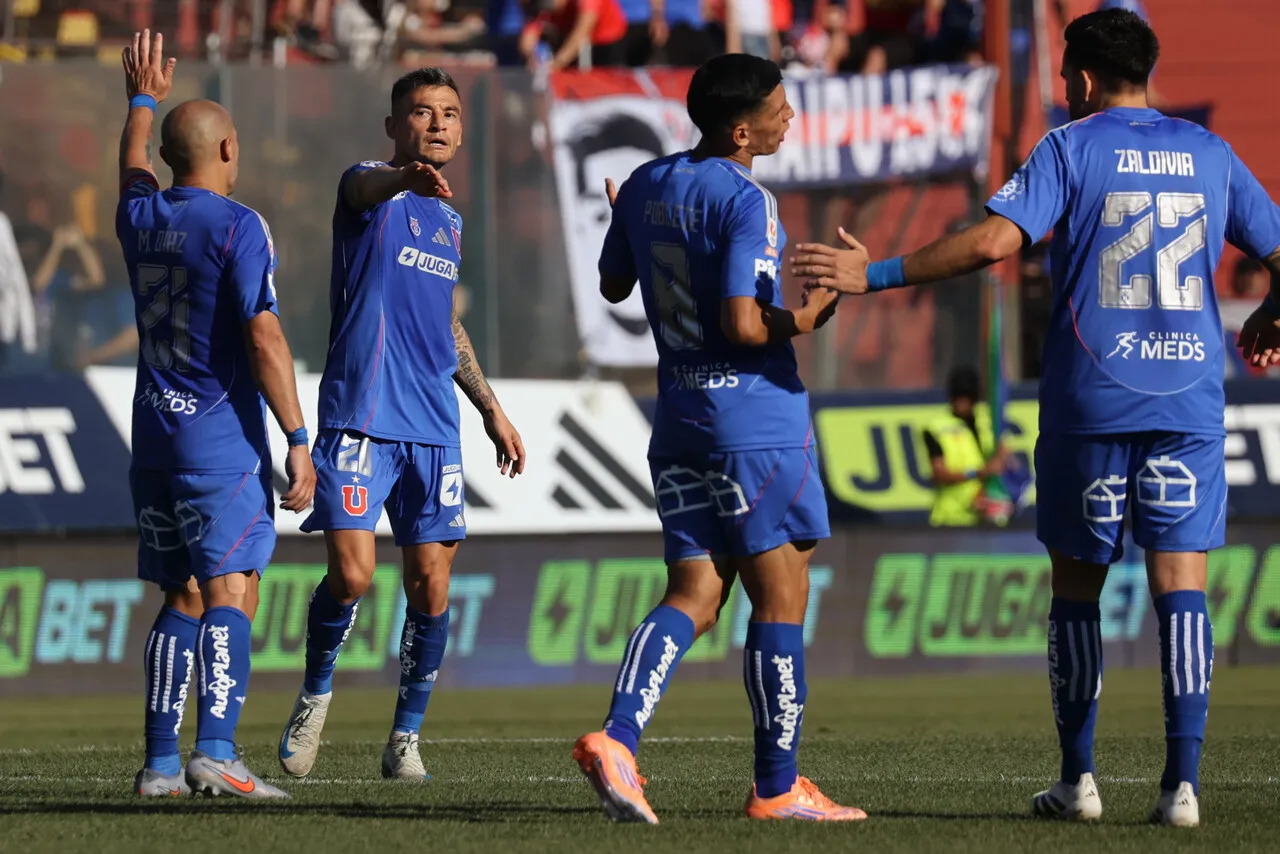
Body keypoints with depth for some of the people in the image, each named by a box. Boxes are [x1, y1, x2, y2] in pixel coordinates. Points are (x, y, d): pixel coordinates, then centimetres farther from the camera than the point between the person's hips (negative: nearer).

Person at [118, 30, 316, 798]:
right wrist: (298, 440, -15)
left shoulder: (143, 218, 10)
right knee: (231, 593, -12)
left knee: (183, 598, 12)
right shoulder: (238, 227, -10)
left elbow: (133, 172, 35)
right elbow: (264, 337, -16)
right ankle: (215, 751, -26)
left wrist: (144, 101, 53)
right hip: (223, 439, -7)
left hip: (155, 435, 7)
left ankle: (161, 762, 7)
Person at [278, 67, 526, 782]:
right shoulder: (370, 190, -2)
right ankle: (316, 695, 12)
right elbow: (369, 186, -29)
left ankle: (407, 737, 13)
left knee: (431, 586, 0)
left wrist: (491, 407, 29)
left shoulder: (450, 220, 19)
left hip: (435, 427, 6)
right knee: (352, 575, -14)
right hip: (359, 420, -6)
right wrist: (407, 178, -54)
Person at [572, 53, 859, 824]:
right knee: (780, 597, 2)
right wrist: (808, 318, -7)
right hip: (756, 419, -7)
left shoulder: (646, 186, 9)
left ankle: (618, 738, -15)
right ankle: (778, 787, 6)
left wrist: (623, 226, 42)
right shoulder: (746, 203, -15)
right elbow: (744, 325, -23)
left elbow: (614, 285, 23)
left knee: (696, 595, 6)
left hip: (679, 418, 7)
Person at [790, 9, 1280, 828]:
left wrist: (875, 275, -11)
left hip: (1088, 403, -2)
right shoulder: (1209, 154, 10)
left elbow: (993, 241, -15)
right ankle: (1183, 782, -10)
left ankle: (1078, 778, 13)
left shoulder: (1071, 148, -2)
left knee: (1077, 583, 10)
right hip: (1188, 404, 2)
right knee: (1181, 581, -1)